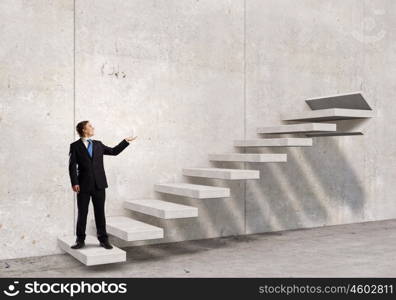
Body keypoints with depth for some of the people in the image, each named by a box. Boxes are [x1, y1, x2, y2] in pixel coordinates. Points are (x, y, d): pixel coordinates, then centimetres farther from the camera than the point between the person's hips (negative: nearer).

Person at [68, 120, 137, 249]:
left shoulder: (98, 144, 13)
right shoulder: (75, 146, 0)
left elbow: (114, 151, 21)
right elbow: (72, 166, -6)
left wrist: (126, 141, 18)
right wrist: (74, 183, -14)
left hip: (99, 185, 3)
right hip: (84, 185, -3)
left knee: (100, 213, 7)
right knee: (82, 213, 5)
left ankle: (103, 239, 15)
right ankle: (80, 240, 16)